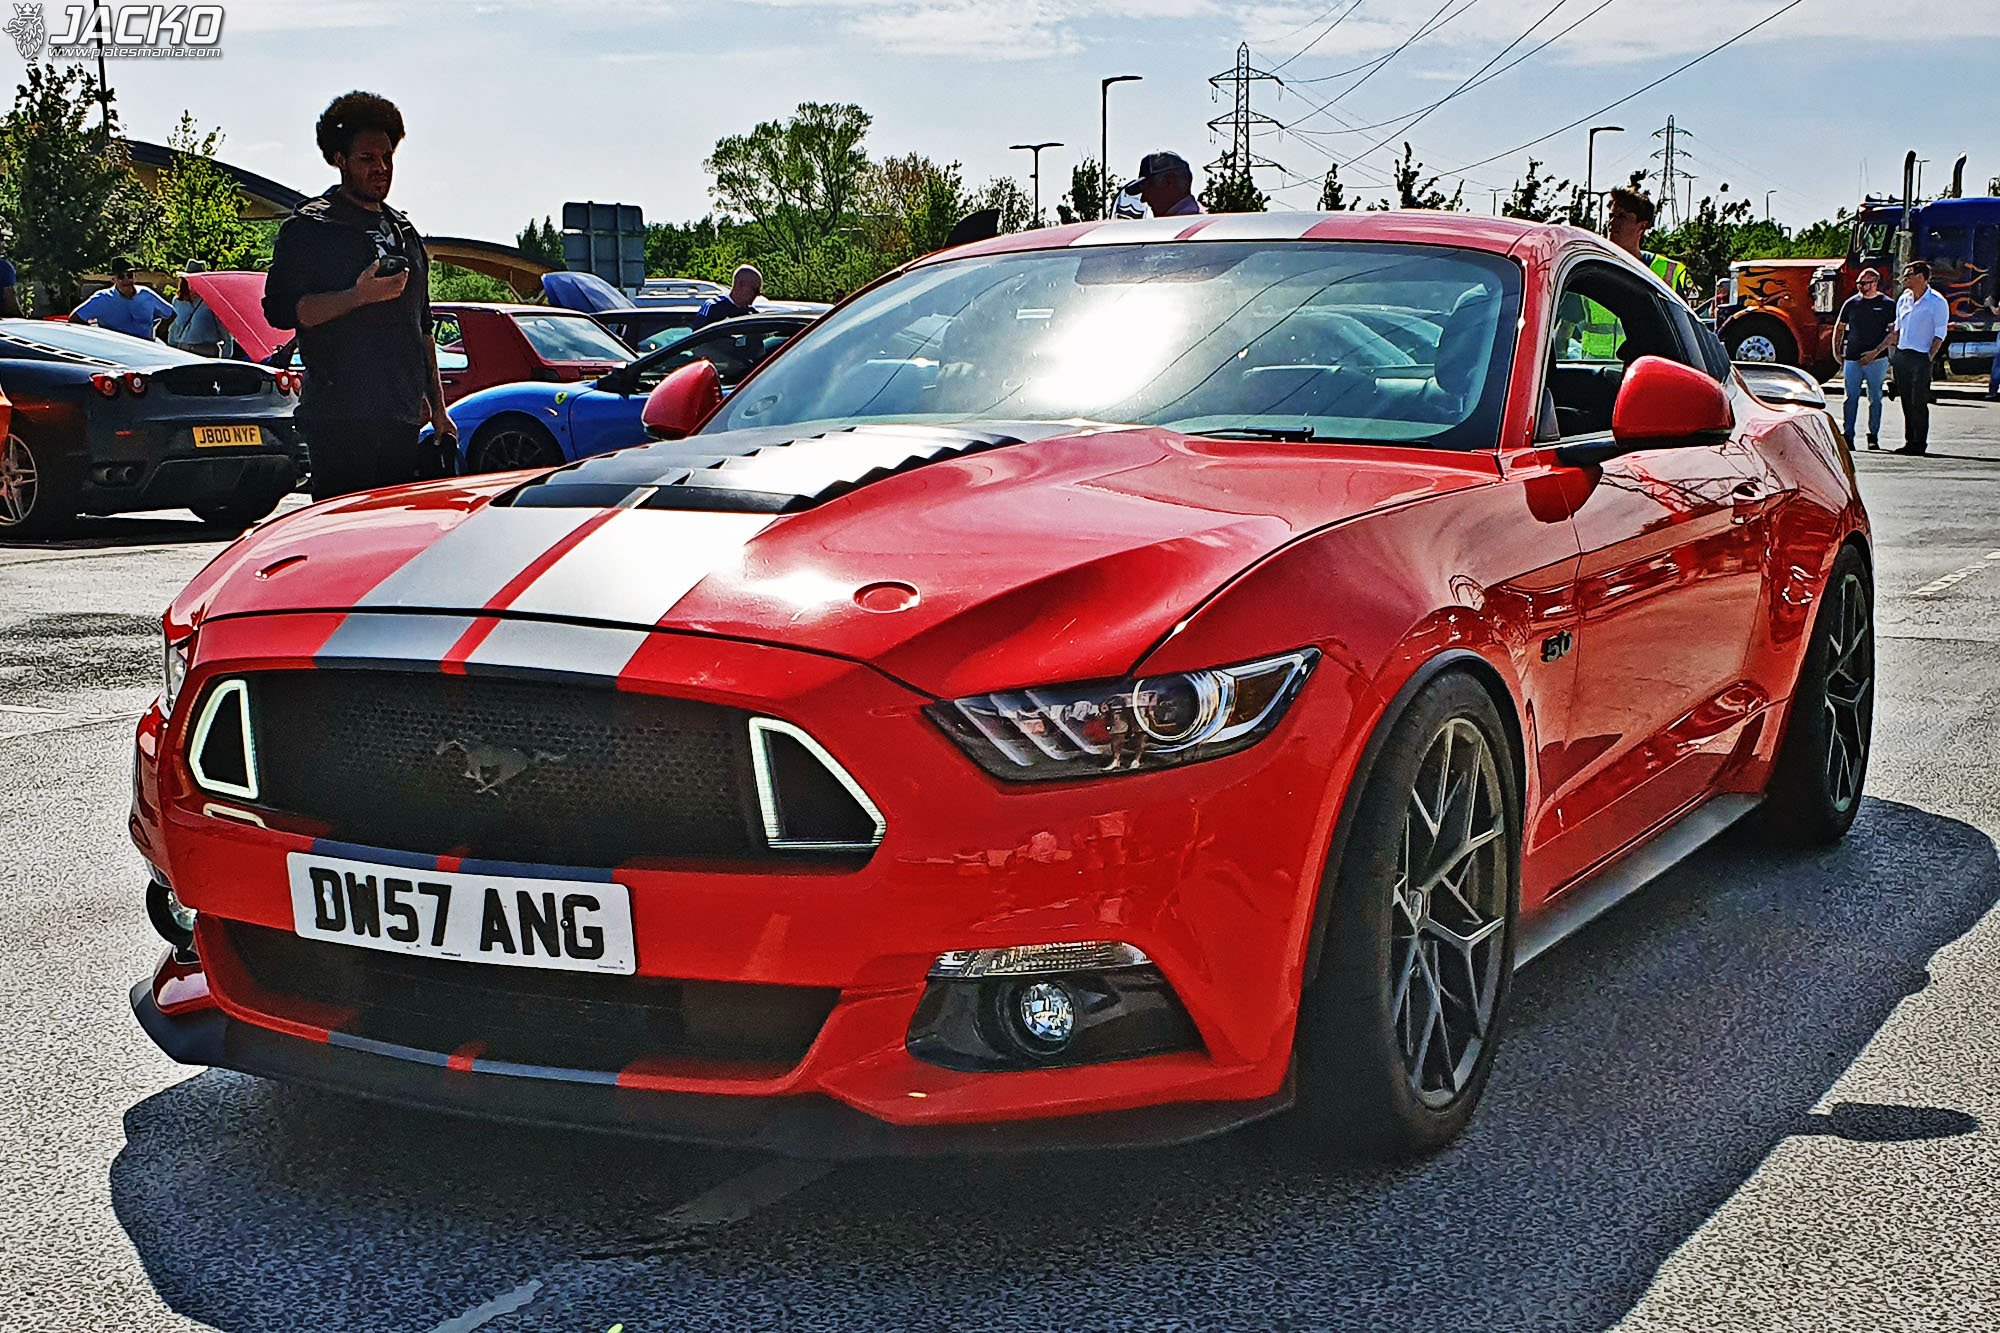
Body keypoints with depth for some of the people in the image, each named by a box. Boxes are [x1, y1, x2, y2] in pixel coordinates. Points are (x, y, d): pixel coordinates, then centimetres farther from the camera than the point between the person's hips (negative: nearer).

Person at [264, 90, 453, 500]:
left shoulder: (403, 231, 21)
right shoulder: (310, 227, 0)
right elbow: (280, 309, -11)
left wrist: (438, 409, 22)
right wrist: (360, 296, -20)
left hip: (403, 420, 7)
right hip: (341, 420, -7)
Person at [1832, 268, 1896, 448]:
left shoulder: (1887, 304, 1)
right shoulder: (1851, 303, 9)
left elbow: (1894, 333, -3)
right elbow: (1839, 329, 18)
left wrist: (1875, 352, -13)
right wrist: (1837, 352, 8)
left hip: (1877, 359, -2)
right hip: (1852, 358, 2)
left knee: (1875, 398, 3)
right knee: (1850, 398, -1)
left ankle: (1874, 436, 9)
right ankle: (1848, 436, 1)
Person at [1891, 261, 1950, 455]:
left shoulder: (1937, 303, -6)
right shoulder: (1904, 300, 13)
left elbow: (1939, 335, -8)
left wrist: (1929, 358, -14)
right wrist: (1896, 353, 11)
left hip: (1921, 358, -6)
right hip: (1901, 357, 6)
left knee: (1919, 403, -7)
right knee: (1906, 401, 9)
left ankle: (1919, 443, -2)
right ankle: (1909, 441, 16)